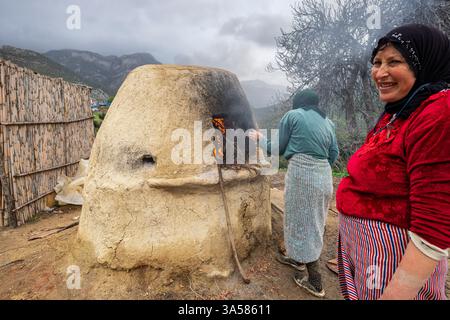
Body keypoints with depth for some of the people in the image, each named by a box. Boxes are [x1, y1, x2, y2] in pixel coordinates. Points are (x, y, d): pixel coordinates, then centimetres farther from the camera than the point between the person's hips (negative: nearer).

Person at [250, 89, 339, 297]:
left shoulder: (293, 115, 0)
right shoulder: (327, 122, 16)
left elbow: (276, 149, 2)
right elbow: (334, 153, 13)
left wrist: (259, 139, 19)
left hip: (302, 173, -7)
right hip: (323, 175, 7)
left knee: (303, 221, 4)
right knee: (312, 220, 20)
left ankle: (315, 282, 12)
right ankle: (297, 258, 41)